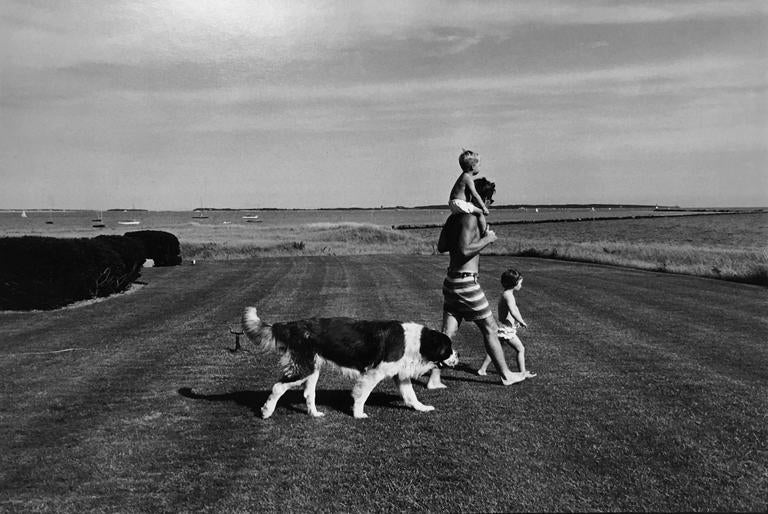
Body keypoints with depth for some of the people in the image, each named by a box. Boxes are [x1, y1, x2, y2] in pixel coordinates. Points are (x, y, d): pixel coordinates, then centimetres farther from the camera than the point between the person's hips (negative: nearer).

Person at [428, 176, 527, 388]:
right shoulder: (471, 218, -16)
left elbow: (441, 247, 19)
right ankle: (506, 375, 21)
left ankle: (434, 379, 7)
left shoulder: (453, 217, 12)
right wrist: (487, 239, -12)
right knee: (490, 329, 7)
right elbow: (465, 250, -25)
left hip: (451, 282, 9)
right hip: (466, 283, -8)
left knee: (448, 333, 8)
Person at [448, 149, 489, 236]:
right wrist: (483, 207, -12)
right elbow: (474, 194, -18)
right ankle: (484, 234, -13)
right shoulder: (468, 178, -15)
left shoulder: (464, 176, 17)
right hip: (459, 203, -12)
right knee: (480, 212, -14)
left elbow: (470, 194, 24)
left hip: (453, 203, 12)